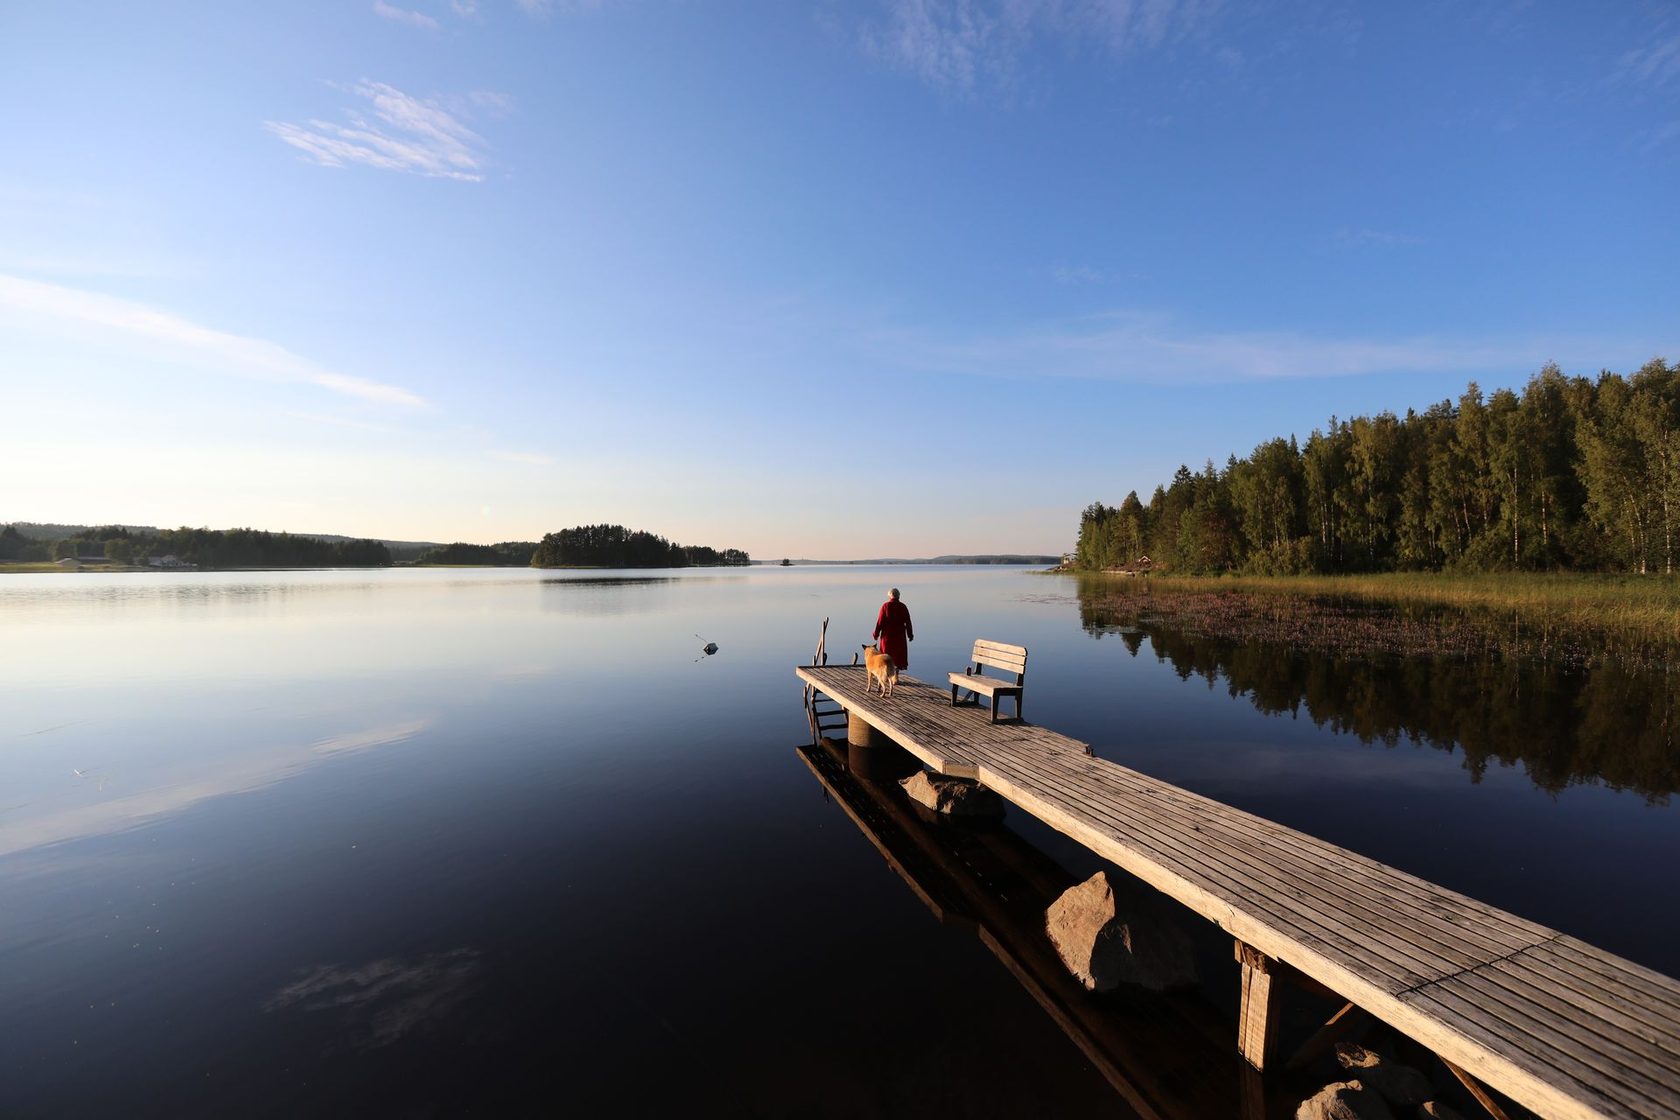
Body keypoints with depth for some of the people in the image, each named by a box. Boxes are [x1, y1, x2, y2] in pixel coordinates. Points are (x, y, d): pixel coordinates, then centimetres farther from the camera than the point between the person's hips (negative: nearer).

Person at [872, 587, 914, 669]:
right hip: (899, 635, 1)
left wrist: (876, 634, -2)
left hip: (887, 634, -1)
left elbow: (880, 621, -9)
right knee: (899, 654, 9)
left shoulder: (885, 606, -8)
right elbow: (908, 622, -2)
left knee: (886, 657, 9)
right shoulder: (903, 606, -3)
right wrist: (910, 634, 8)